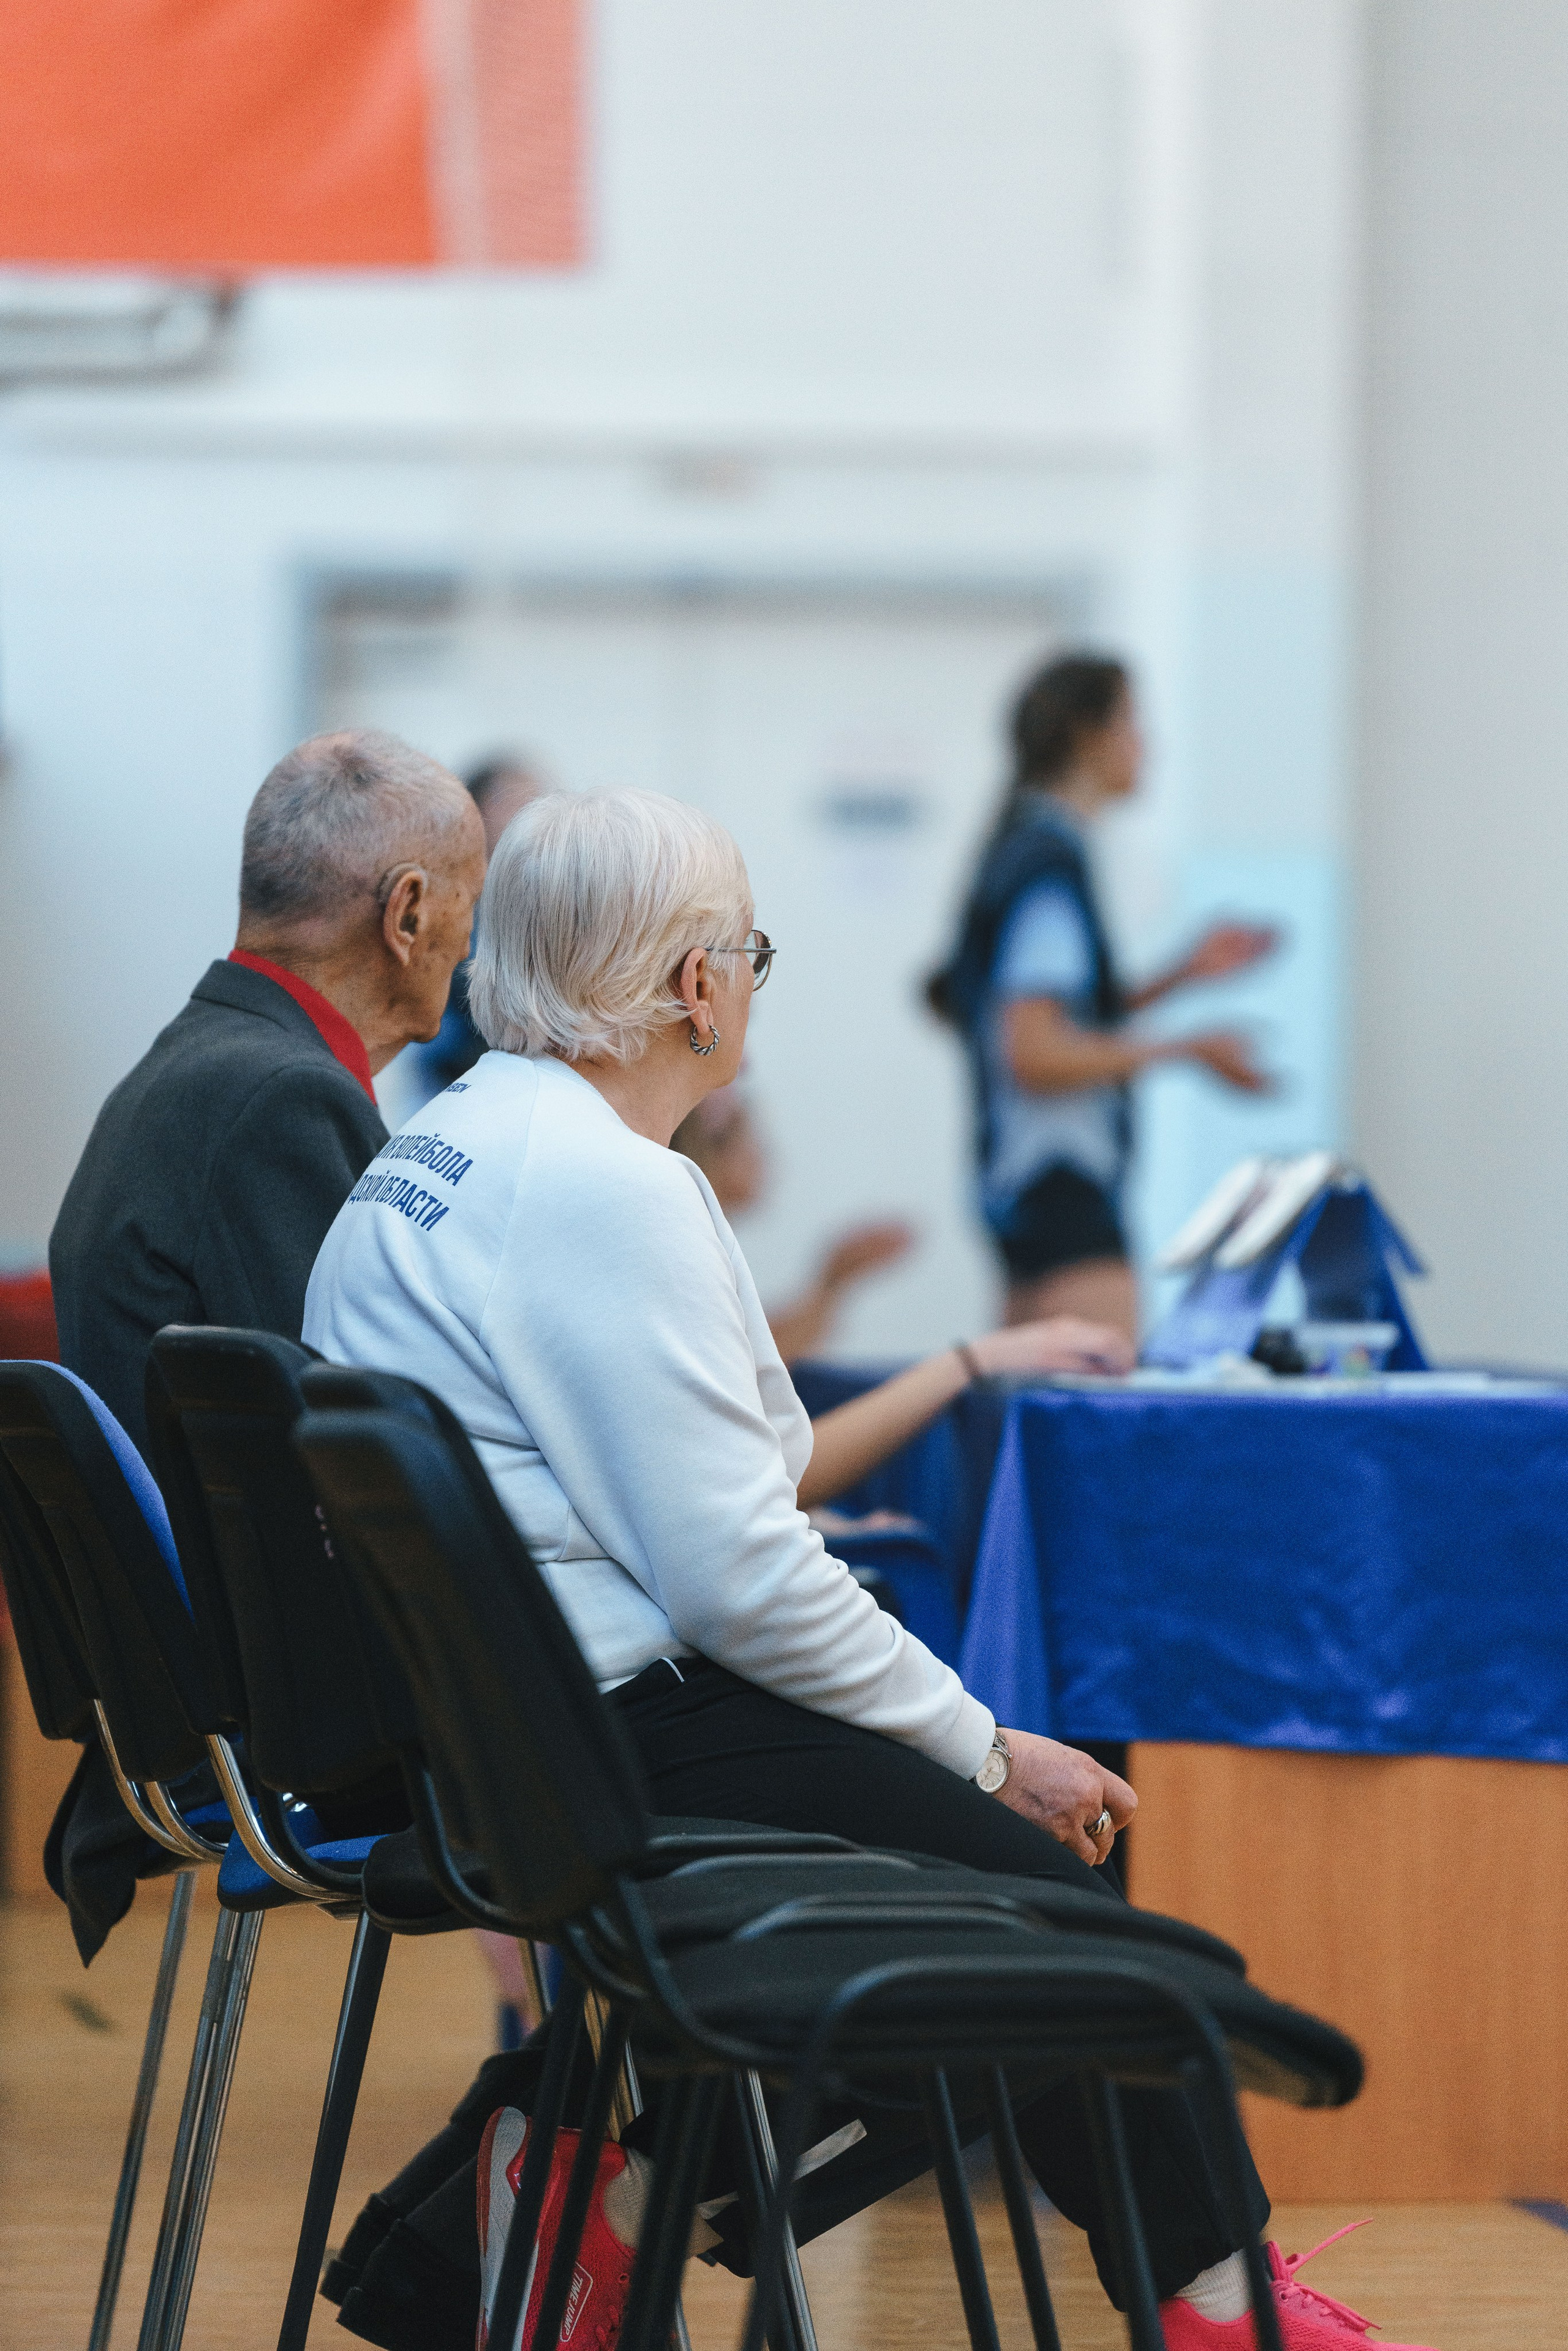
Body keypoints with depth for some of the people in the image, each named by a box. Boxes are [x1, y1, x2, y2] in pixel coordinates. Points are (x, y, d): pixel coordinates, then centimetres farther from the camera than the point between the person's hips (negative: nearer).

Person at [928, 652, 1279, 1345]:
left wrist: (1185, 972, 19)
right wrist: (1189, 1050, -16)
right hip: (1060, 1185, -11)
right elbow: (1036, 1054, -22)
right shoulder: (1050, 866, -16)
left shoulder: (1026, 852, 15)